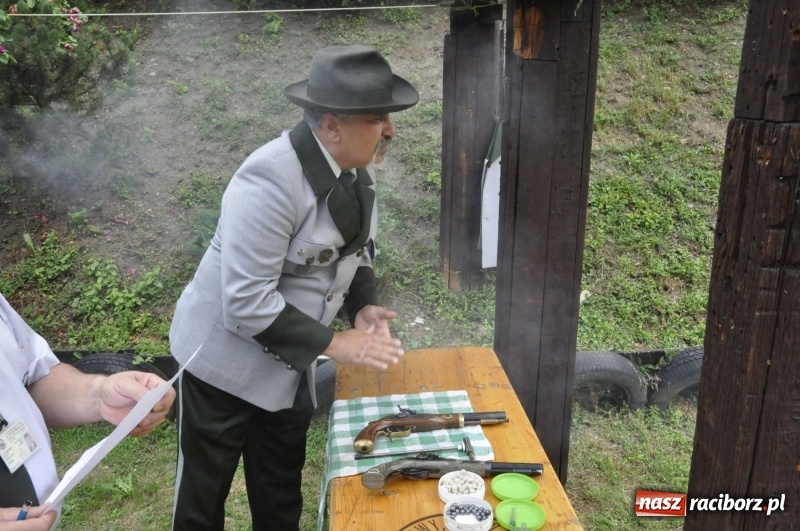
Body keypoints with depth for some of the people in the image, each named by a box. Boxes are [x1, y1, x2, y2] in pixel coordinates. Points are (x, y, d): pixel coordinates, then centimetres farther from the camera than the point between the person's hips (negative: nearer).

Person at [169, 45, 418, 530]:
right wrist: (333, 344, -25)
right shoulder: (271, 180, -29)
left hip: (290, 362, 7)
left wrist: (363, 306, -9)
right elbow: (246, 302, -30)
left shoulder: (356, 168, -4)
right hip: (228, 359, -7)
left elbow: (355, 250, 10)